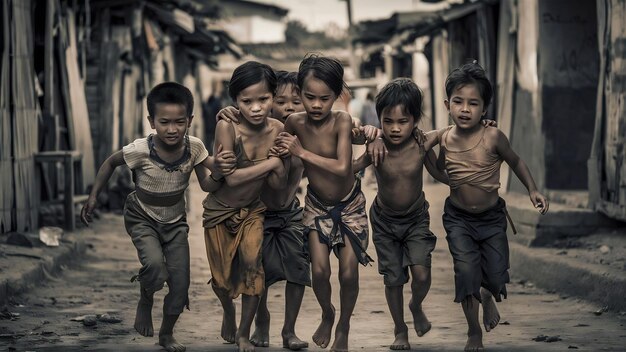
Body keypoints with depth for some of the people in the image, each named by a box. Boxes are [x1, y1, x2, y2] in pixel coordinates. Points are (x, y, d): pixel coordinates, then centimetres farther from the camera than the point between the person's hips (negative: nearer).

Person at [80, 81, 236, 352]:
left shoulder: (194, 147, -21)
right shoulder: (140, 150, -27)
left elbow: (206, 186, -13)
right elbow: (111, 162, -8)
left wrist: (217, 172, -34)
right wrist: (93, 196, -7)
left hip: (175, 221, 3)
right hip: (142, 219, -3)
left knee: (180, 283, 1)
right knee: (155, 265, -30)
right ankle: (145, 302, 5)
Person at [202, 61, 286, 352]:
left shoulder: (278, 130, -15)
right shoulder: (227, 127, -26)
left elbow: (278, 184, -12)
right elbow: (232, 177, -27)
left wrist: (280, 165, -31)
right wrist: (272, 162, -23)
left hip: (253, 210, 2)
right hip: (220, 211, -2)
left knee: (252, 264, -14)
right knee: (222, 276, 10)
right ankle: (228, 312, 45)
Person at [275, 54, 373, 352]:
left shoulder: (342, 121, -26)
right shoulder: (295, 122, -16)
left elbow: (342, 167, -35)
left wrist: (302, 152, -31)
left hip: (349, 205, -2)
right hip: (317, 205, 2)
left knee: (348, 273, -4)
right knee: (319, 270, -8)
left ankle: (344, 326, 23)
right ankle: (327, 314, 24)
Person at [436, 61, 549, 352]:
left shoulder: (493, 138, -17)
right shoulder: (443, 139, -9)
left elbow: (515, 162, 0)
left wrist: (532, 190, -6)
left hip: (492, 217, -1)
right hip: (458, 218, 1)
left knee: (496, 275, 0)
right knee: (466, 270, -12)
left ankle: (488, 297, 41)